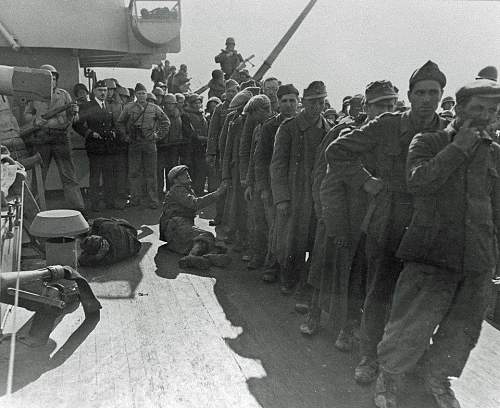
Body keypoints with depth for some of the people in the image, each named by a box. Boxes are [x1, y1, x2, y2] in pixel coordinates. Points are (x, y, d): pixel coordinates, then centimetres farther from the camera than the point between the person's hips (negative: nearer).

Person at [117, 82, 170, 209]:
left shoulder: (154, 108, 4)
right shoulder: (128, 108, 4)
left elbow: (166, 122, 12)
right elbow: (120, 123, 15)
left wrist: (158, 135, 5)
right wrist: (126, 136, 7)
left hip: (150, 143, 0)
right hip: (134, 144, 0)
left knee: (151, 173, 2)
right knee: (134, 172, 3)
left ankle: (152, 200, 9)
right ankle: (135, 199, 13)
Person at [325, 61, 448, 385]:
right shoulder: (387, 126, -3)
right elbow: (336, 152, 0)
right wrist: (366, 181, -4)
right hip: (386, 227, -2)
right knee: (379, 295, 5)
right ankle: (370, 356, 25)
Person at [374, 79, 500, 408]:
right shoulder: (428, 142, 0)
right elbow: (417, 183, -19)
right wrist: (458, 147, -14)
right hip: (432, 253, -4)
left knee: (463, 331, 13)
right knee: (411, 327, -5)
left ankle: (437, 376, 40)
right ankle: (389, 376, 23)